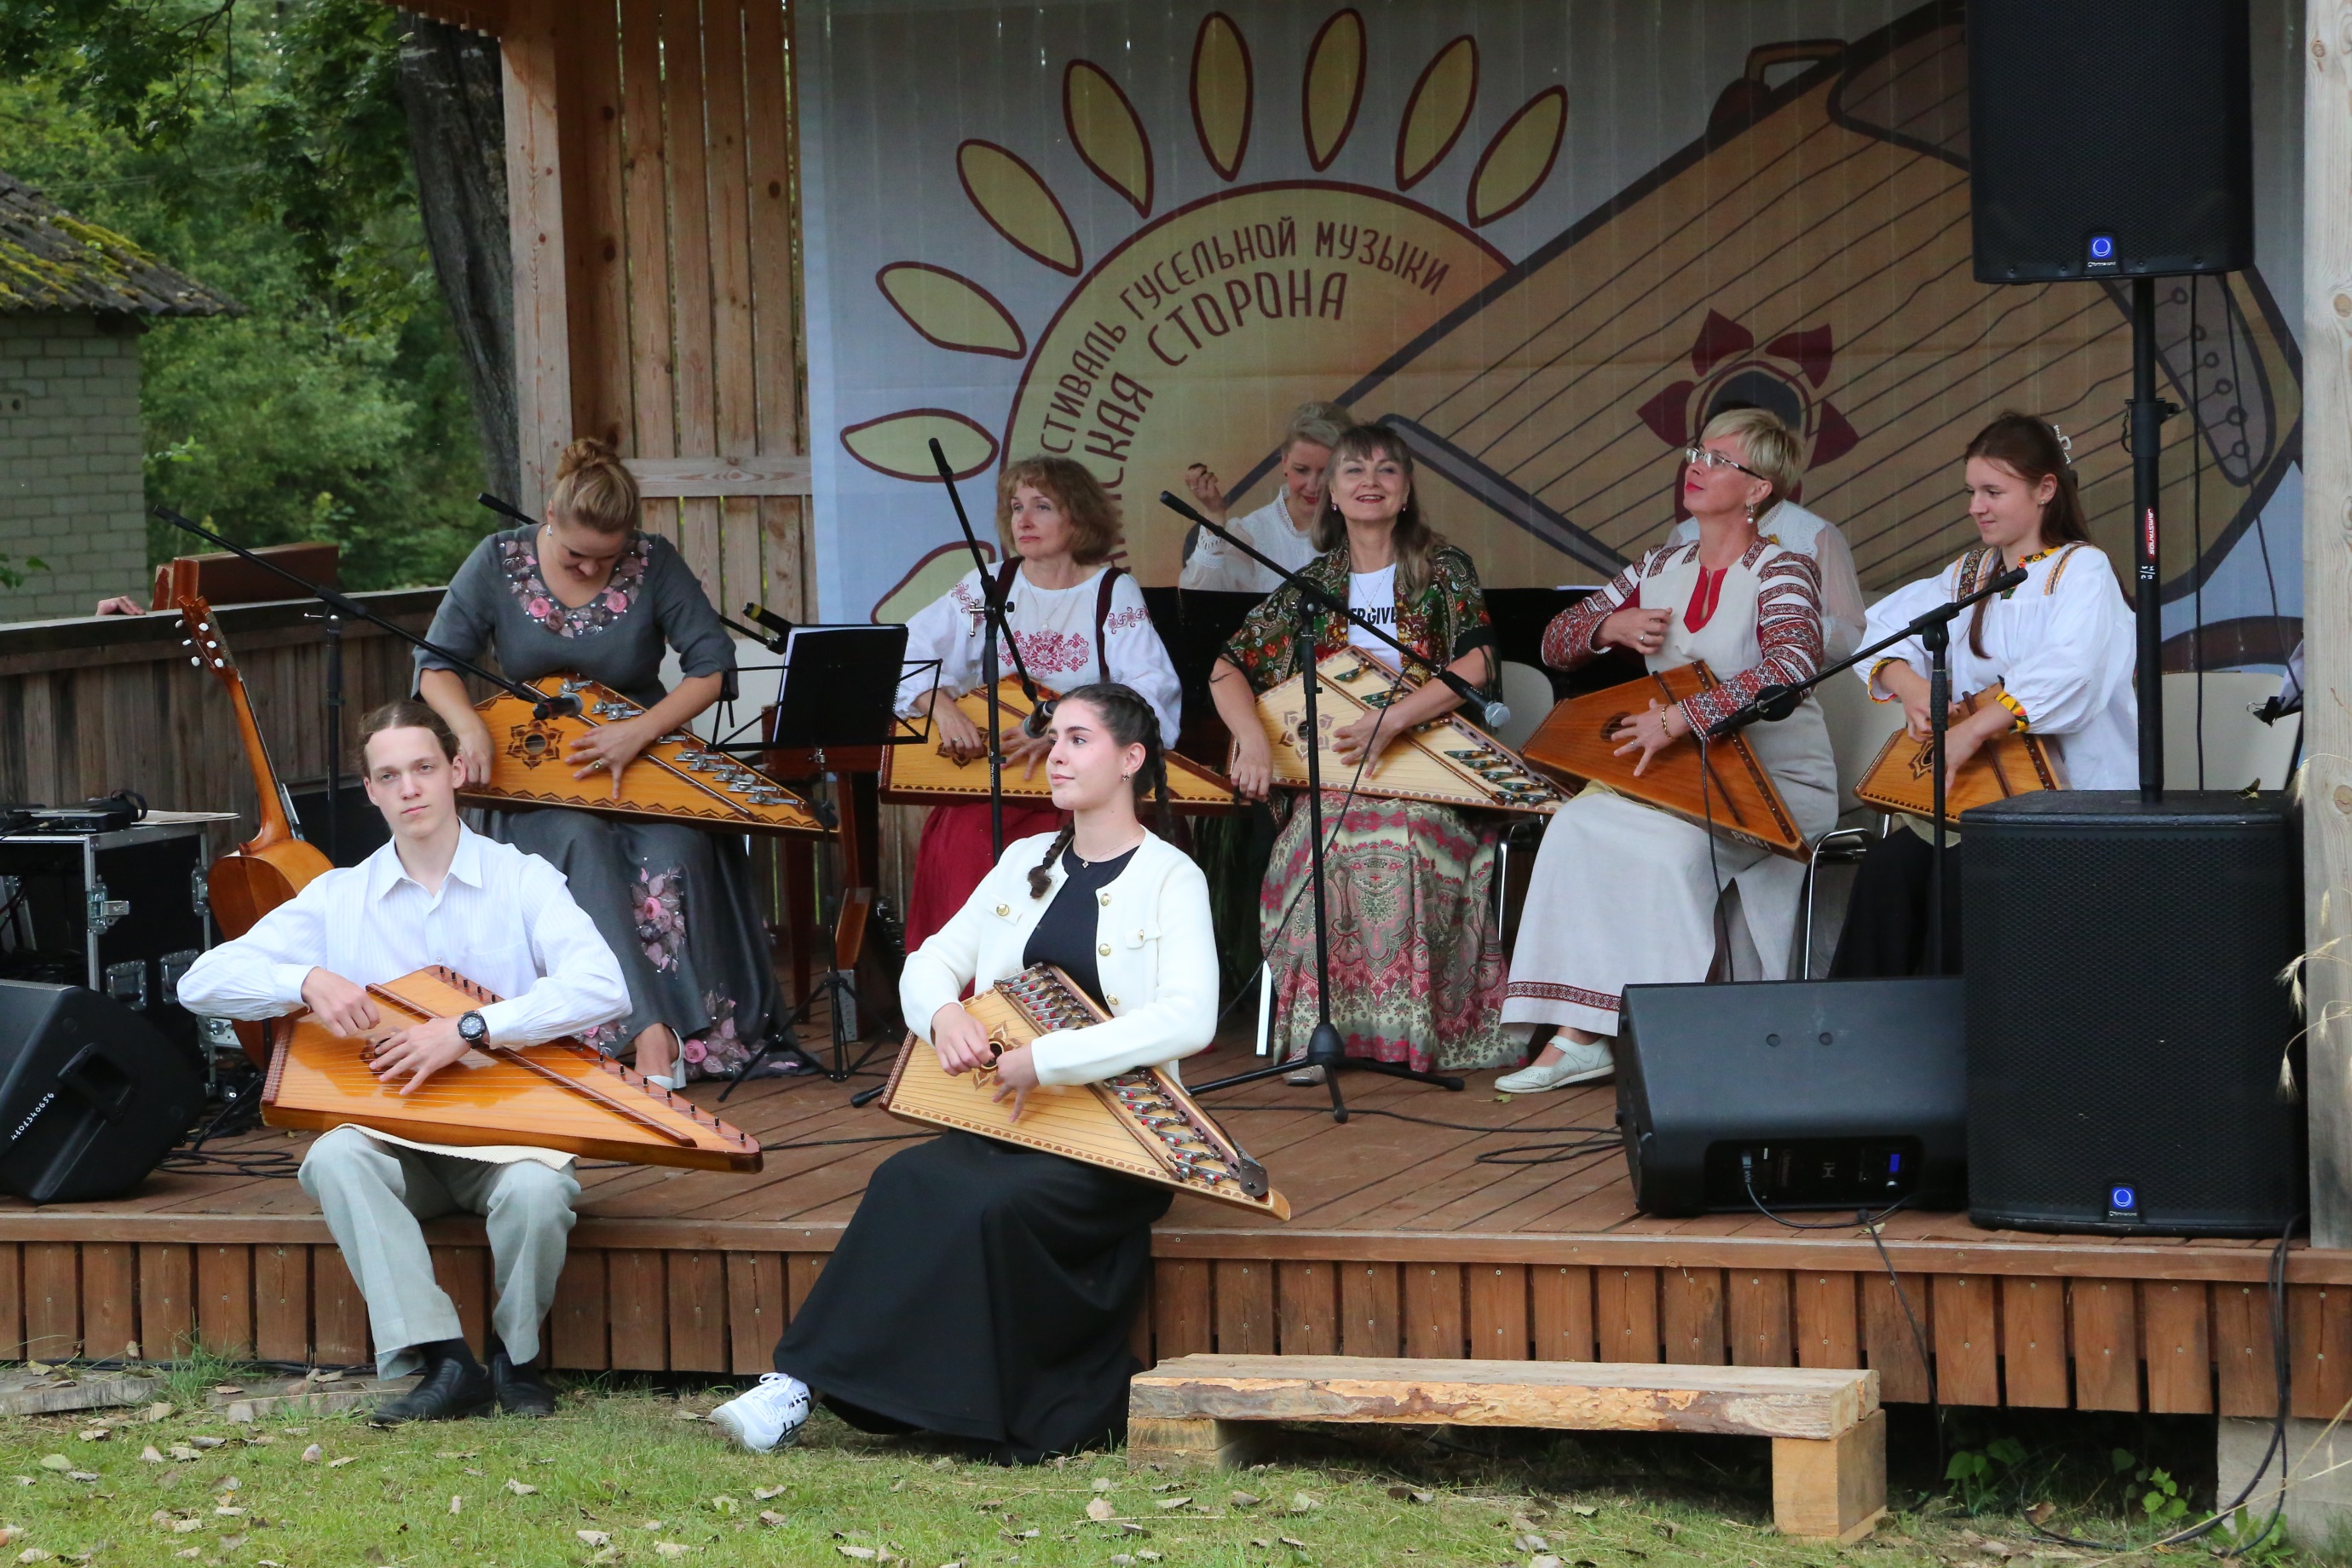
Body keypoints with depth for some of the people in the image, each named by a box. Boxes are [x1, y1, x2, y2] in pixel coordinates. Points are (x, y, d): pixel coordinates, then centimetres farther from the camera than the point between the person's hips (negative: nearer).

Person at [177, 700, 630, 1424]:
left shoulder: (522, 878, -1)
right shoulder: (339, 897, 6)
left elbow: (603, 987, -19)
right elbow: (202, 983, 0)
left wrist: (469, 1029, -27)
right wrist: (306, 980, -20)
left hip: (509, 1125, -2)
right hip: (395, 1133, 2)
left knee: (536, 1191, -35)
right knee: (333, 1158, -31)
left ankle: (514, 1355, -5)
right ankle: (442, 1361, -29)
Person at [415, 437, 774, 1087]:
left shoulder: (654, 563, -6)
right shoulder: (498, 562, -3)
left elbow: (713, 665, -9)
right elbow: (437, 663, -2)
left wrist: (640, 732, -24)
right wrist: (471, 726, -24)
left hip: (644, 760, 0)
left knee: (676, 847, -34)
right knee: (582, 842, -34)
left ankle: (701, 1029, -27)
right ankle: (652, 1034, -45)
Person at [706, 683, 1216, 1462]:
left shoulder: (1169, 878, -3)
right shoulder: (1025, 862, 18)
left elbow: (1191, 1018, -18)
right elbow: (932, 959, 16)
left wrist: (1048, 1059, -24)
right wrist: (943, 1011, -9)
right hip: (1005, 1121, 5)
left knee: (992, 1202, -33)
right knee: (909, 1181, -25)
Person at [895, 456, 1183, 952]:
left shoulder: (1113, 591, 2)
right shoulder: (990, 585, 11)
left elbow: (1153, 690, -12)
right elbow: (906, 651, 4)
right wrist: (942, 707, -17)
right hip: (985, 772, 2)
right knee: (962, 851, -27)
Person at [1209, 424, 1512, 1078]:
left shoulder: (1443, 570, 7)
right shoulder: (1313, 584, 15)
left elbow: (1478, 662, -8)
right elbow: (1228, 669, 12)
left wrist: (1392, 719, -21)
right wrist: (1253, 738, -10)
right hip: (1331, 773, 2)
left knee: (1405, 844, -37)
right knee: (1319, 845, -33)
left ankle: (1411, 1027, -26)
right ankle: (1317, 1027, -26)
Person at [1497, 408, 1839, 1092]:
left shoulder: (1783, 571, -9)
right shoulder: (1661, 569, 12)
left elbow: (1792, 664, -30)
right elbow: (1555, 643, 18)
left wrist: (1682, 717, -35)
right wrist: (1610, 625, -5)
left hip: (1779, 783, -6)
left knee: (1675, 845, -34)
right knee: (1577, 824, -22)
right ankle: (1578, 1035, -24)